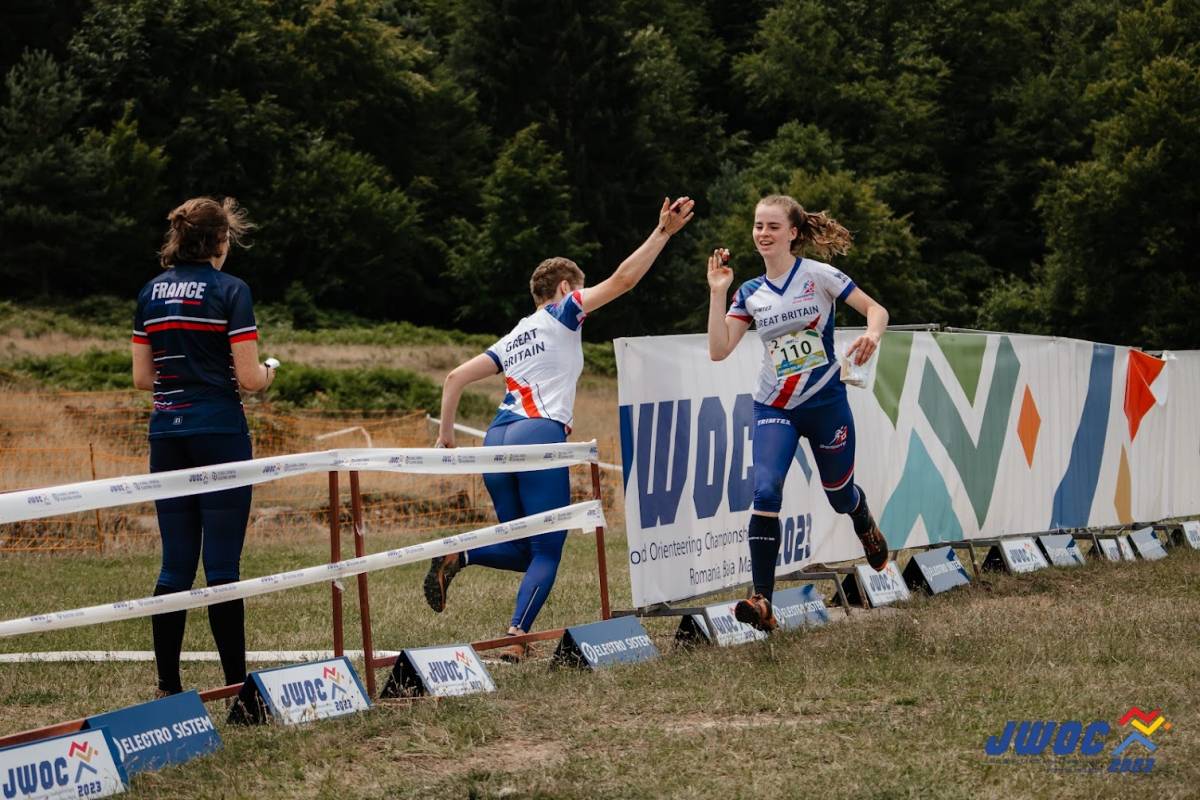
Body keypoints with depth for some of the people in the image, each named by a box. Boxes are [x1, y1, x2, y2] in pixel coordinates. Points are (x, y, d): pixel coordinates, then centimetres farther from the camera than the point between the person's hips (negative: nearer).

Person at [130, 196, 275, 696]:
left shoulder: (151, 293, 10)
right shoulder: (229, 290, -7)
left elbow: (141, 378, 11)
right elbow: (249, 378, -11)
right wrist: (267, 374, 11)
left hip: (167, 433, 5)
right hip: (220, 434, -5)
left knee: (175, 565, 8)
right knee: (222, 565, -3)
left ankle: (167, 685, 7)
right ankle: (236, 684, -1)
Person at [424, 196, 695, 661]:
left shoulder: (513, 339, 25)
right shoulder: (560, 316, 7)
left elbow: (456, 377, 19)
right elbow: (623, 279, 0)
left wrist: (446, 433, 22)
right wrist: (663, 233, 1)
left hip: (497, 440, 6)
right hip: (539, 437, -6)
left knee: (522, 551, 15)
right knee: (547, 553, -2)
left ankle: (456, 557, -12)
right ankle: (516, 640, -20)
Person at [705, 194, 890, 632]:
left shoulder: (818, 276, -7)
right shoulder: (750, 293, 4)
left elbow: (875, 308, -4)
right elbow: (719, 350, -1)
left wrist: (872, 336, -25)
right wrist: (717, 293, -7)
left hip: (825, 402, -2)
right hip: (774, 409, 2)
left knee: (839, 496, 12)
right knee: (765, 492, -20)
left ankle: (865, 522, 54)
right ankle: (762, 603, -22)